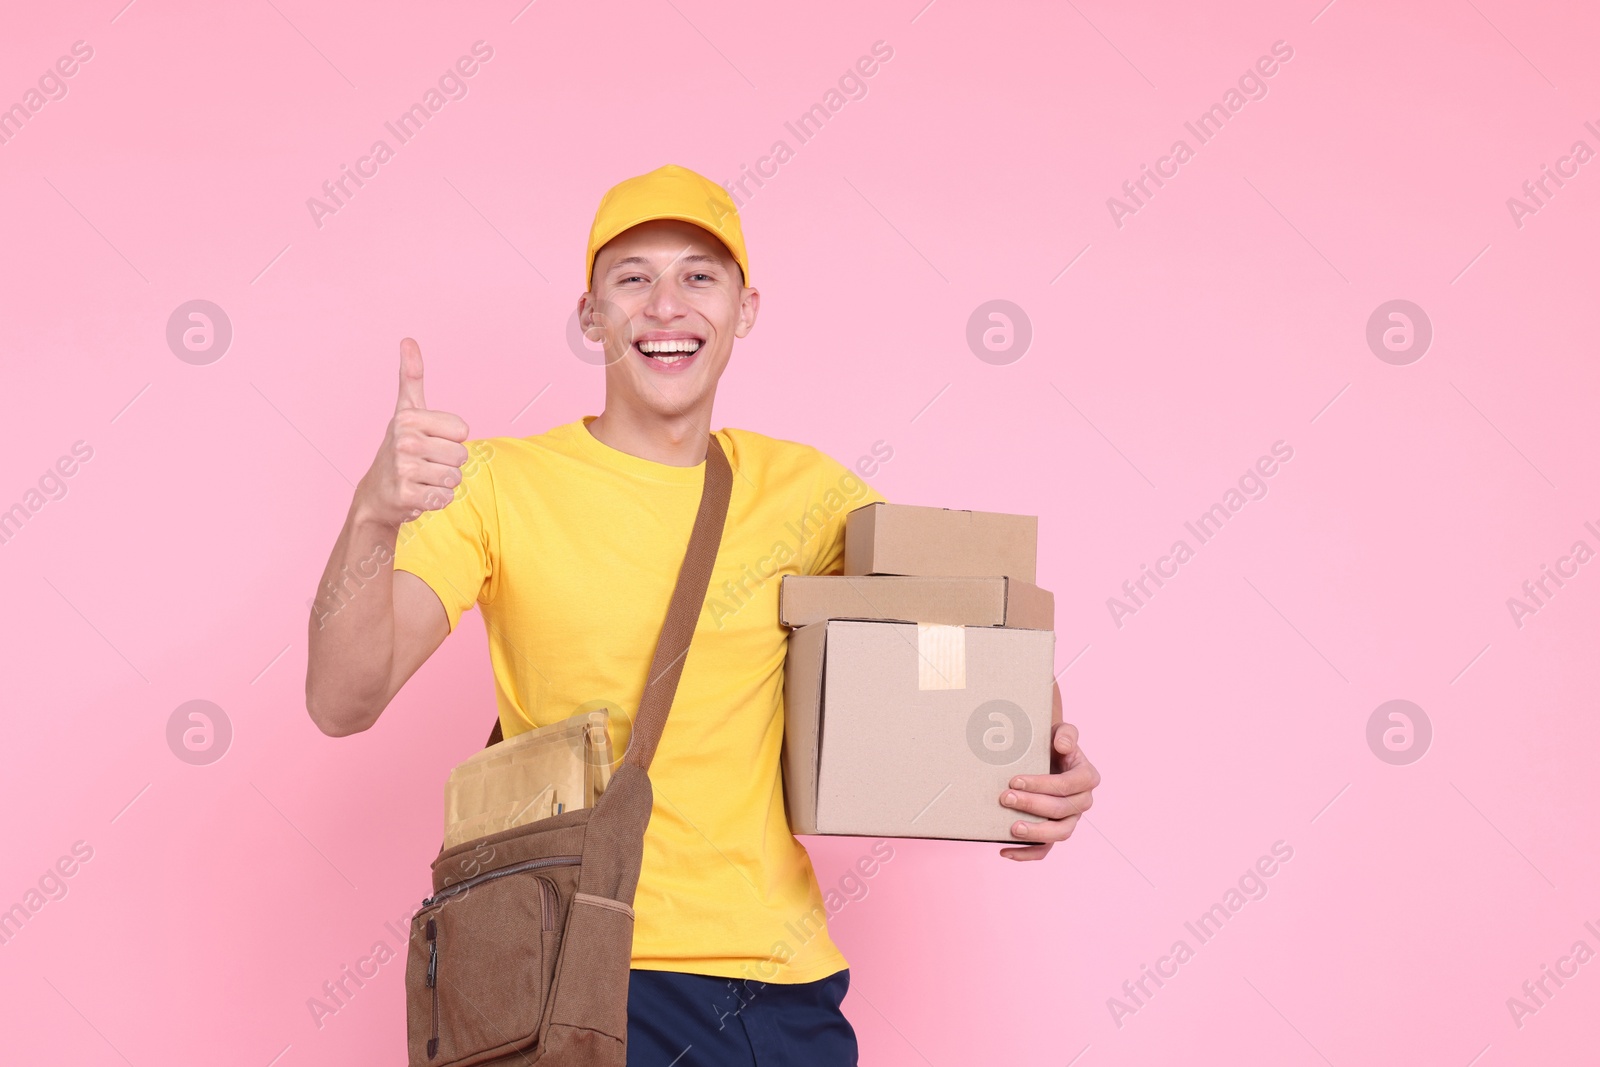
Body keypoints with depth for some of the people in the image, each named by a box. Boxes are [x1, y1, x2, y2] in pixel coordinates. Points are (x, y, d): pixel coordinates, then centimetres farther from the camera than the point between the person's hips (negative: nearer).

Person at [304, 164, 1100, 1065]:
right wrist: (375, 518, -32)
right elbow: (343, 703, -13)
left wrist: (1049, 761, -9)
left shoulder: (808, 491, 5)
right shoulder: (497, 484, -3)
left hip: (780, 985, 3)